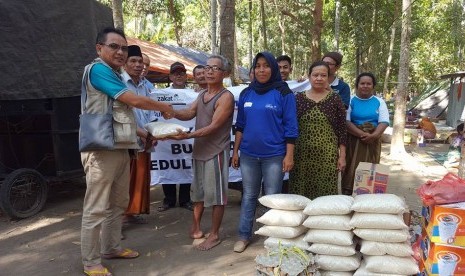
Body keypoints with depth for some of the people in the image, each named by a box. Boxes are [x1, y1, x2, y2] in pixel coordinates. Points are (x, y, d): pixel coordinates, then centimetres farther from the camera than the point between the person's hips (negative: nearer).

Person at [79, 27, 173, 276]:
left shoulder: (115, 75, 18)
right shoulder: (98, 69, -11)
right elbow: (134, 101, -16)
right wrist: (163, 107, -1)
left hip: (120, 148, 10)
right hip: (101, 149, -10)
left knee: (118, 203, 17)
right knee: (96, 208, -2)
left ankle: (111, 247, 32)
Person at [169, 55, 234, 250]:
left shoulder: (226, 97, -12)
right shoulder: (202, 95, 14)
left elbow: (214, 126, -19)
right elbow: (189, 113, 5)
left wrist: (188, 135, -27)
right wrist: (172, 112, -16)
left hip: (216, 152, -8)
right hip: (199, 150, 8)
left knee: (216, 194, 1)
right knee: (198, 191, 17)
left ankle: (214, 235, 13)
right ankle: (195, 228, 31)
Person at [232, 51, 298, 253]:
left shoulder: (283, 93, -5)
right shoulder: (246, 93, 7)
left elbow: (290, 127, -6)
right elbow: (240, 125, 12)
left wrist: (289, 155, -11)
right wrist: (235, 151, 9)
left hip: (274, 156, -4)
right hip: (249, 155, 4)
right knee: (249, 196, 13)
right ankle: (244, 236, 24)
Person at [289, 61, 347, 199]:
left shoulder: (335, 99, 1)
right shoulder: (299, 98, 5)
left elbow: (342, 129, 2)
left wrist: (342, 156, -2)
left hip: (327, 155, -1)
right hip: (302, 154, 1)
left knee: (325, 194, 1)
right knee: (299, 194, 4)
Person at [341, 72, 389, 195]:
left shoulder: (379, 102, 8)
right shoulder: (351, 100, 3)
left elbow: (384, 122, 0)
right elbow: (346, 121, -8)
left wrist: (374, 135, -18)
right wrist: (362, 134, -19)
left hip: (372, 142, 2)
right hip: (353, 141, -2)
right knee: (351, 169, -2)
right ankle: (348, 194, 5)